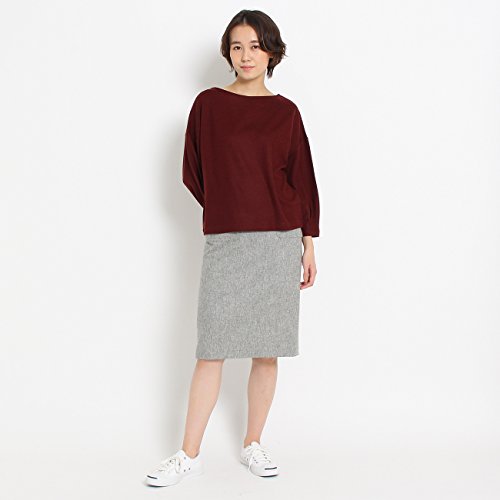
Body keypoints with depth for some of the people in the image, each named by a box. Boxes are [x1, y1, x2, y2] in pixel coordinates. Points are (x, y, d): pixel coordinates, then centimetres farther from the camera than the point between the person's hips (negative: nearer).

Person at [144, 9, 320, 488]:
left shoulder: (285, 112, 6)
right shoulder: (208, 103, 4)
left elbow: (303, 180, 7)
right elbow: (192, 173, 8)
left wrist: (308, 243, 4)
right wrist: (229, 211, 10)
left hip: (280, 241, 1)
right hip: (225, 241, -1)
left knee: (267, 350, 5)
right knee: (212, 349, -1)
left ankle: (253, 444, 20)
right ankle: (189, 454, 9)